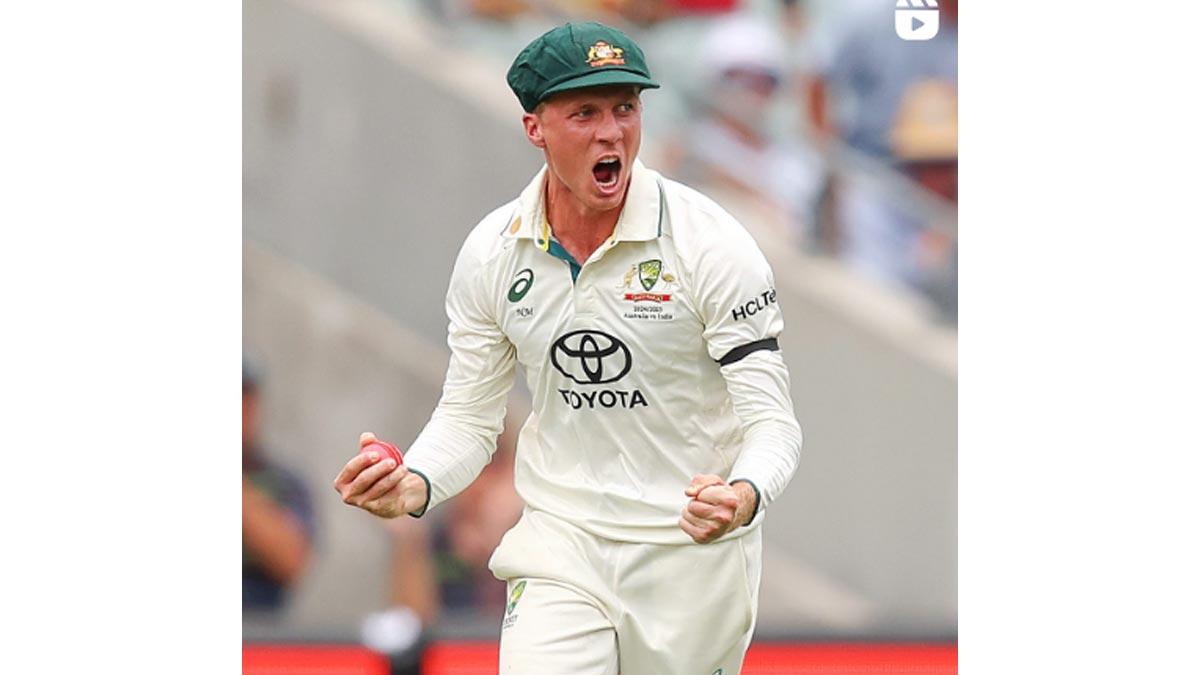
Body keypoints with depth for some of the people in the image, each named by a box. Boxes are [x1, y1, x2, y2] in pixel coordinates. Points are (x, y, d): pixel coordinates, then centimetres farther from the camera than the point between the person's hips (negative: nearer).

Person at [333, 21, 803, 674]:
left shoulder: (711, 241, -12)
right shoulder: (491, 252, -2)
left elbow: (771, 419, -13)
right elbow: (468, 417, 6)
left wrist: (743, 497, -36)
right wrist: (414, 486, -16)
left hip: (694, 547, -2)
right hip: (559, 544, 2)